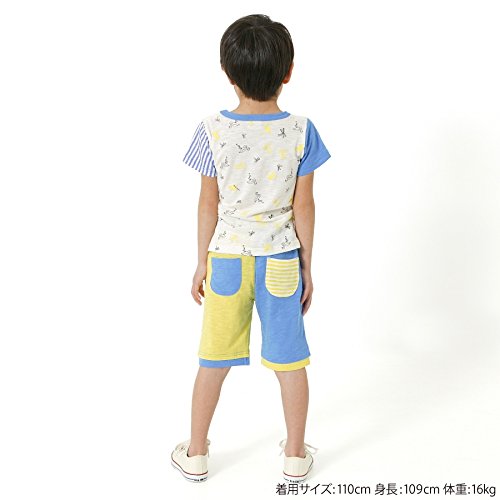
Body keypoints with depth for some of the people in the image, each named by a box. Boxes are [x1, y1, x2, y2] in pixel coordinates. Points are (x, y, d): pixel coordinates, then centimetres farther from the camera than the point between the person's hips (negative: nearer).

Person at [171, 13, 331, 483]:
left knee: (214, 359, 14)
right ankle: (296, 456, 28)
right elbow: (303, 207, -6)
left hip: (226, 258, 0)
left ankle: (196, 454, 28)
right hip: (280, 259, 0)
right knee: (289, 360, 13)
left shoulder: (212, 130, -11)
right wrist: (307, 267, 4)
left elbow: (208, 206, -5)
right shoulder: (300, 130, -10)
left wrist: (201, 264, 6)